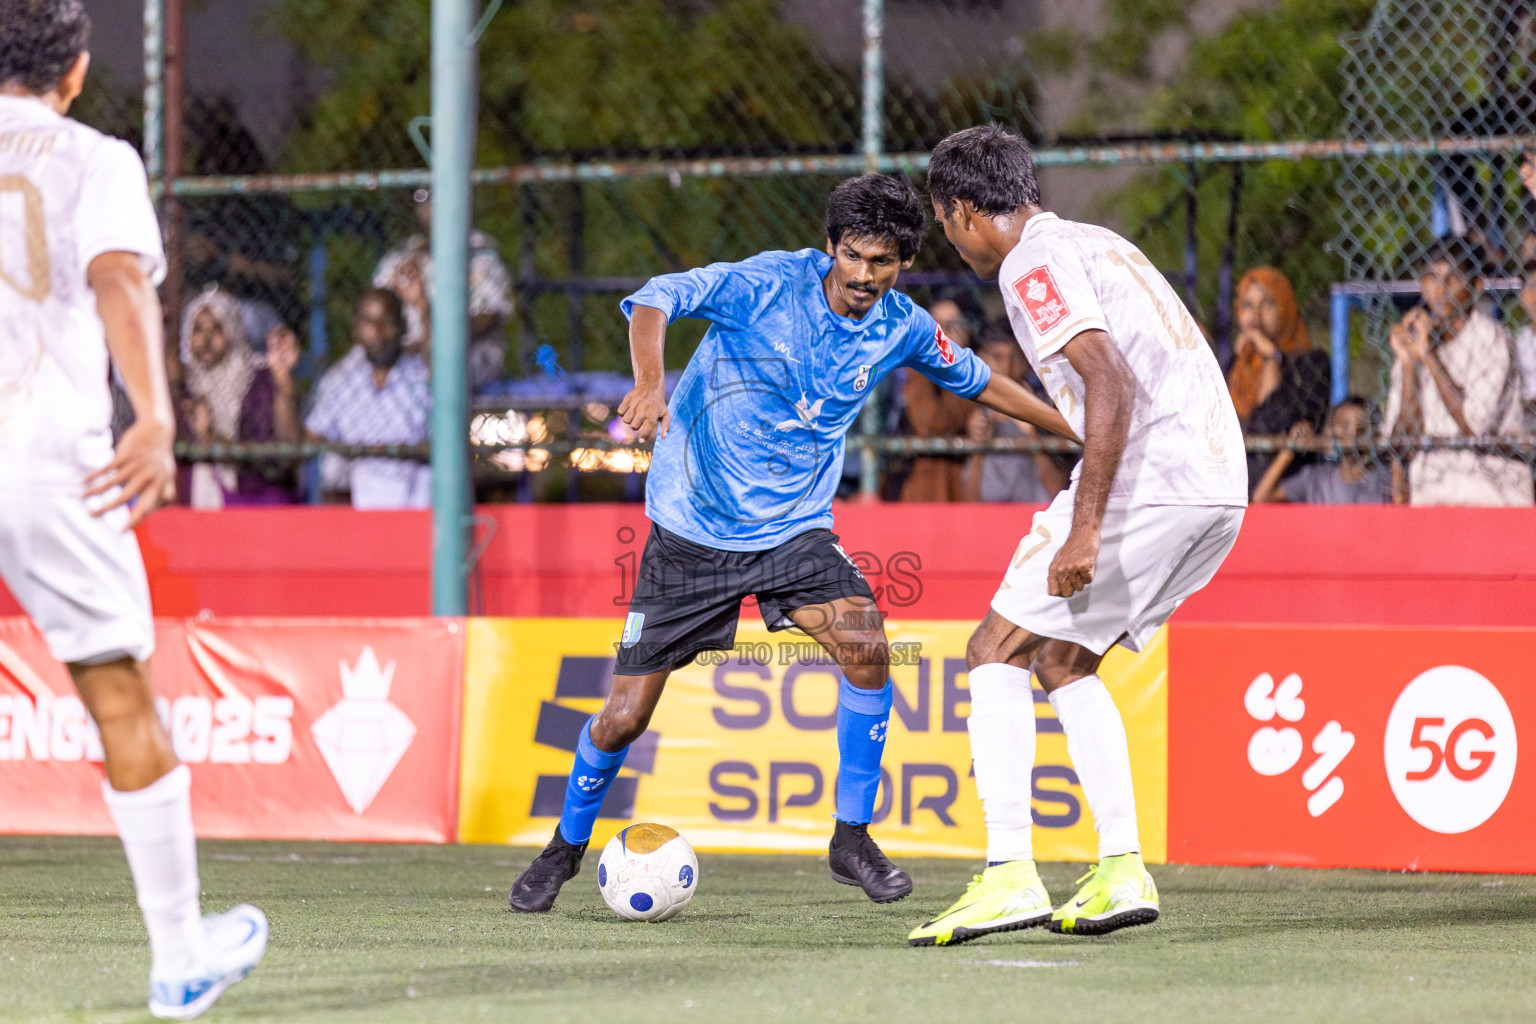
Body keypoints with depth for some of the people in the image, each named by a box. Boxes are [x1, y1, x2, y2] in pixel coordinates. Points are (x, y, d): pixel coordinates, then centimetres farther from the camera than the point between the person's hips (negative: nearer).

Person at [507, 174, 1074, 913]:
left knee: (865, 646, -25)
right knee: (625, 717, -1)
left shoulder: (902, 329, -2)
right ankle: (567, 846, 28)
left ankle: (852, 838, -9)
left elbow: (975, 381, 17)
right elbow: (657, 299, -28)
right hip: (691, 530, -3)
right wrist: (650, 382, -48)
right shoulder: (768, 285, -16)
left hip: (794, 531, 3)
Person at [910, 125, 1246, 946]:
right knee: (1062, 660, 20)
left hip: (1148, 480, -9)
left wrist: (1085, 530, -22)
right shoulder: (1095, 243, 23)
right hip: (1219, 484, 9)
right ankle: (1121, 872, 12)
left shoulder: (1034, 264, -7)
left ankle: (1009, 874, -12)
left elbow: (1113, 386, -19)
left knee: (997, 653, -2)